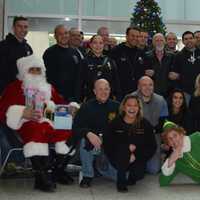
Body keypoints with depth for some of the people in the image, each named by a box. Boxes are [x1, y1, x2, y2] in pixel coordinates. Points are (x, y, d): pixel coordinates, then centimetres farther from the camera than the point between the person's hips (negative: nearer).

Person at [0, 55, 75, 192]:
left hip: (50, 123, 5)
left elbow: (62, 103, 23)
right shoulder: (15, 88, 10)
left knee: (70, 129, -23)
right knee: (38, 130, -39)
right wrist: (23, 113, -21)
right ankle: (41, 177, -33)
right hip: (27, 124, -4)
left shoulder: (48, 88, 25)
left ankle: (58, 169, -8)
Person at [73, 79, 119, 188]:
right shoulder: (87, 106, 1)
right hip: (92, 144, -1)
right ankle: (87, 175, -11)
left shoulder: (116, 106, 7)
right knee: (85, 141, -33)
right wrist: (88, 134, -29)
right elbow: (76, 127, -8)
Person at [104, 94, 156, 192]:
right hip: (118, 158, -1)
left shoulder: (145, 124, -5)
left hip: (137, 158, 2)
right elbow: (107, 145, -13)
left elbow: (152, 147, -4)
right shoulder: (115, 123, -9)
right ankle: (121, 180, -11)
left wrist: (136, 155, -18)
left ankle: (131, 177, 16)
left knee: (139, 174, -25)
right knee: (123, 149, -32)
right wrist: (127, 147, -24)